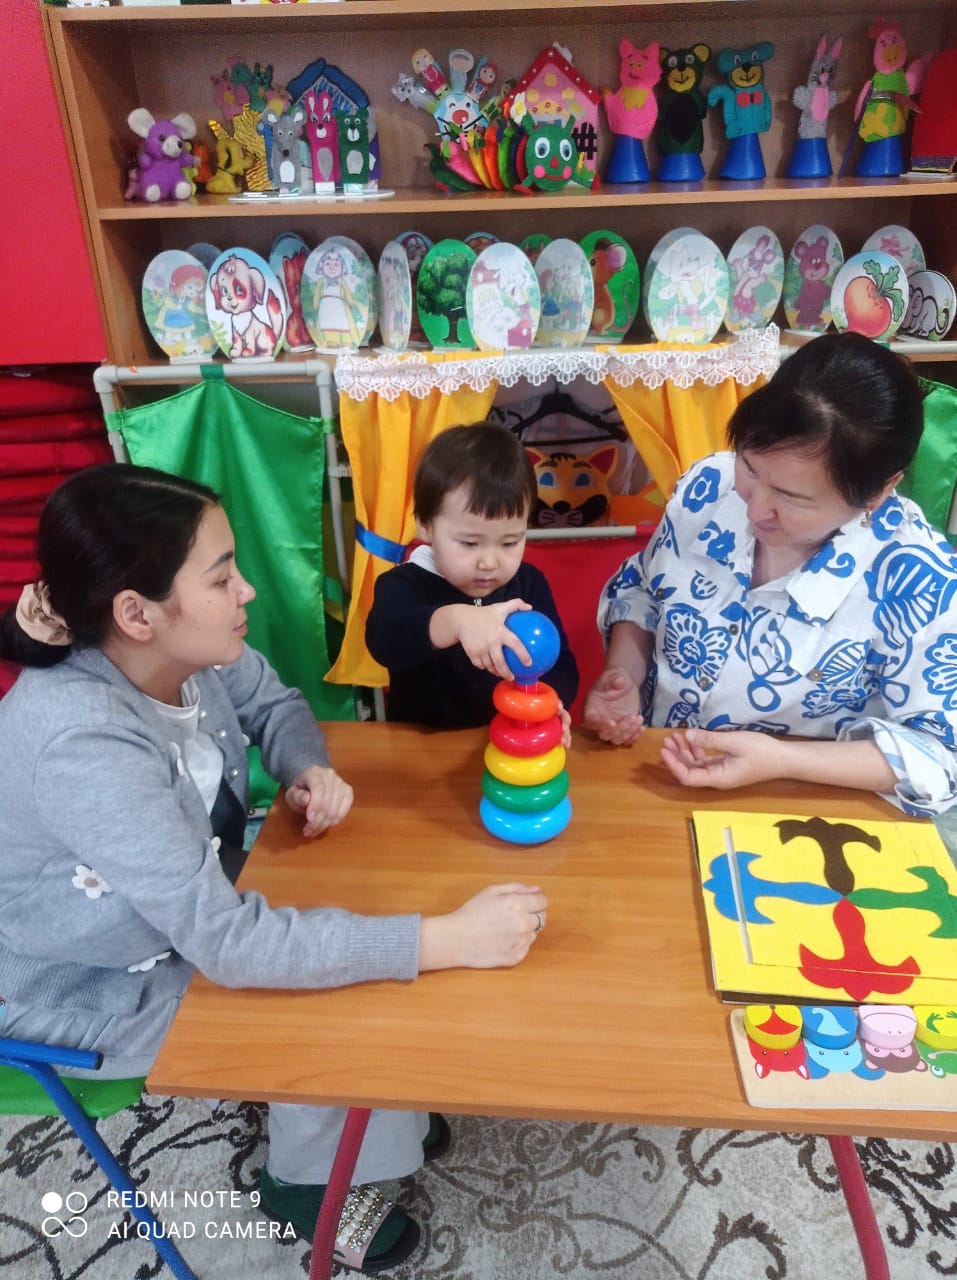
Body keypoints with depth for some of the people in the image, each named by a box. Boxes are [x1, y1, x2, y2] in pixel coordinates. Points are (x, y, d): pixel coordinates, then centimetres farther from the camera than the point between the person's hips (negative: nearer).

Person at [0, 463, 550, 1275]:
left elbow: (273, 706, 4)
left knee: (366, 892, 0)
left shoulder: (190, 647, -18)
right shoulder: (83, 745, -40)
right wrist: (451, 940, -41)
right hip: (102, 984, -6)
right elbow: (229, 945, -40)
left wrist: (310, 770, -19)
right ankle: (312, 1182, 19)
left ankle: (384, 1107, 26)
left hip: (191, 899, 7)